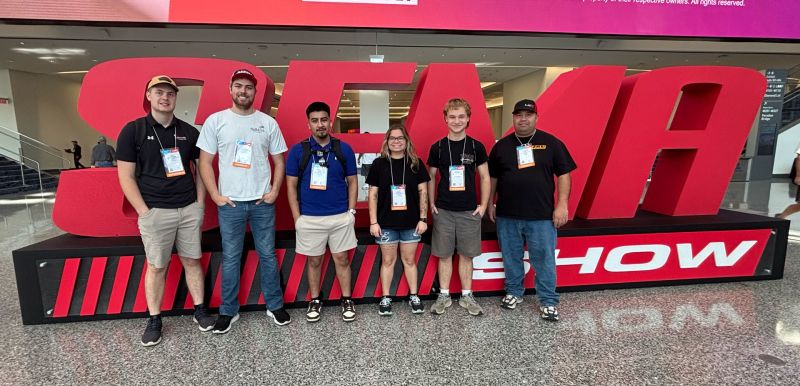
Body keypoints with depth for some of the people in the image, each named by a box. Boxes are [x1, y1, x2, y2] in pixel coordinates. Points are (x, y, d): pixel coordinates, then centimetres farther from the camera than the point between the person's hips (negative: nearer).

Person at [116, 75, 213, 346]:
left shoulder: (189, 132, 6)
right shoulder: (133, 131, -2)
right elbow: (126, 176, -3)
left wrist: (200, 202, 4)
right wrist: (144, 211, -8)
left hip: (190, 209, 2)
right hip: (155, 212, -2)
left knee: (192, 261, 11)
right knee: (156, 266, 7)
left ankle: (200, 310, 23)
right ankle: (154, 320, 21)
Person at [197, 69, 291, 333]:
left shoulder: (268, 122, 4)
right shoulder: (215, 121, 1)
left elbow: (279, 161, 7)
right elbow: (205, 162, 2)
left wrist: (274, 191, -3)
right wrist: (215, 195, -6)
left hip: (262, 202, 1)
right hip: (230, 203, 0)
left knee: (268, 255, 10)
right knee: (230, 259, 9)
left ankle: (275, 306, 24)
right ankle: (228, 311, 24)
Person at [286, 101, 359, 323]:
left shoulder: (344, 149, 0)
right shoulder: (298, 151, -2)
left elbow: (352, 182, 6)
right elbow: (291, 185, 1)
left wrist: (351, 211, -1)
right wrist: (297, 218, -4)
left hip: (340, 217, 0)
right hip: (309, 219, 0)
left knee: (342, 259, 9)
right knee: (313, 261, 13)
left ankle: (347, 301, 24)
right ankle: (315, 301, 29)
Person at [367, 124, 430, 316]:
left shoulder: (415, 163, 1)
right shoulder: (379, 164, -1)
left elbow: (423, 192, 2)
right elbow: (373, 194, -1)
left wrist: (423, 218, -3)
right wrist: (373, 222, -5)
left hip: (411, 223, 1)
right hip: (386, 223, 0)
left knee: (409, 260, 12)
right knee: (388, 261, 10)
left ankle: (414, 296, 26)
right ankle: (386, 298, 23)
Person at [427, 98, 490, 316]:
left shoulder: (476, 146, 1)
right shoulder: (437, 147, 1)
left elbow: (485, 177, 5)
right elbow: (430, 177, 8)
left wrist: (483, 205, -1)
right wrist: (431, 204, 1)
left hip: (469, 211, 0)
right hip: (443, 211, 0)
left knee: (466, 255, 9)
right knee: (444, 255, 8)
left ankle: (467, 296, 23)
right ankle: (444, 295, 22)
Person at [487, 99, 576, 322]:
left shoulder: (551, 143, 1)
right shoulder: (502, 145, 7)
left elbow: (563, 175, 1)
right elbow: (492, 177, 13)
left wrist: (562, 205, -6)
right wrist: (490, 204, 12)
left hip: (542, 216, -2)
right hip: (507, 215, 2)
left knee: (544, 259, 4)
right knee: (511, 257, 13)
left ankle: (548, 301, 19)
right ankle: (514, 293, 31)